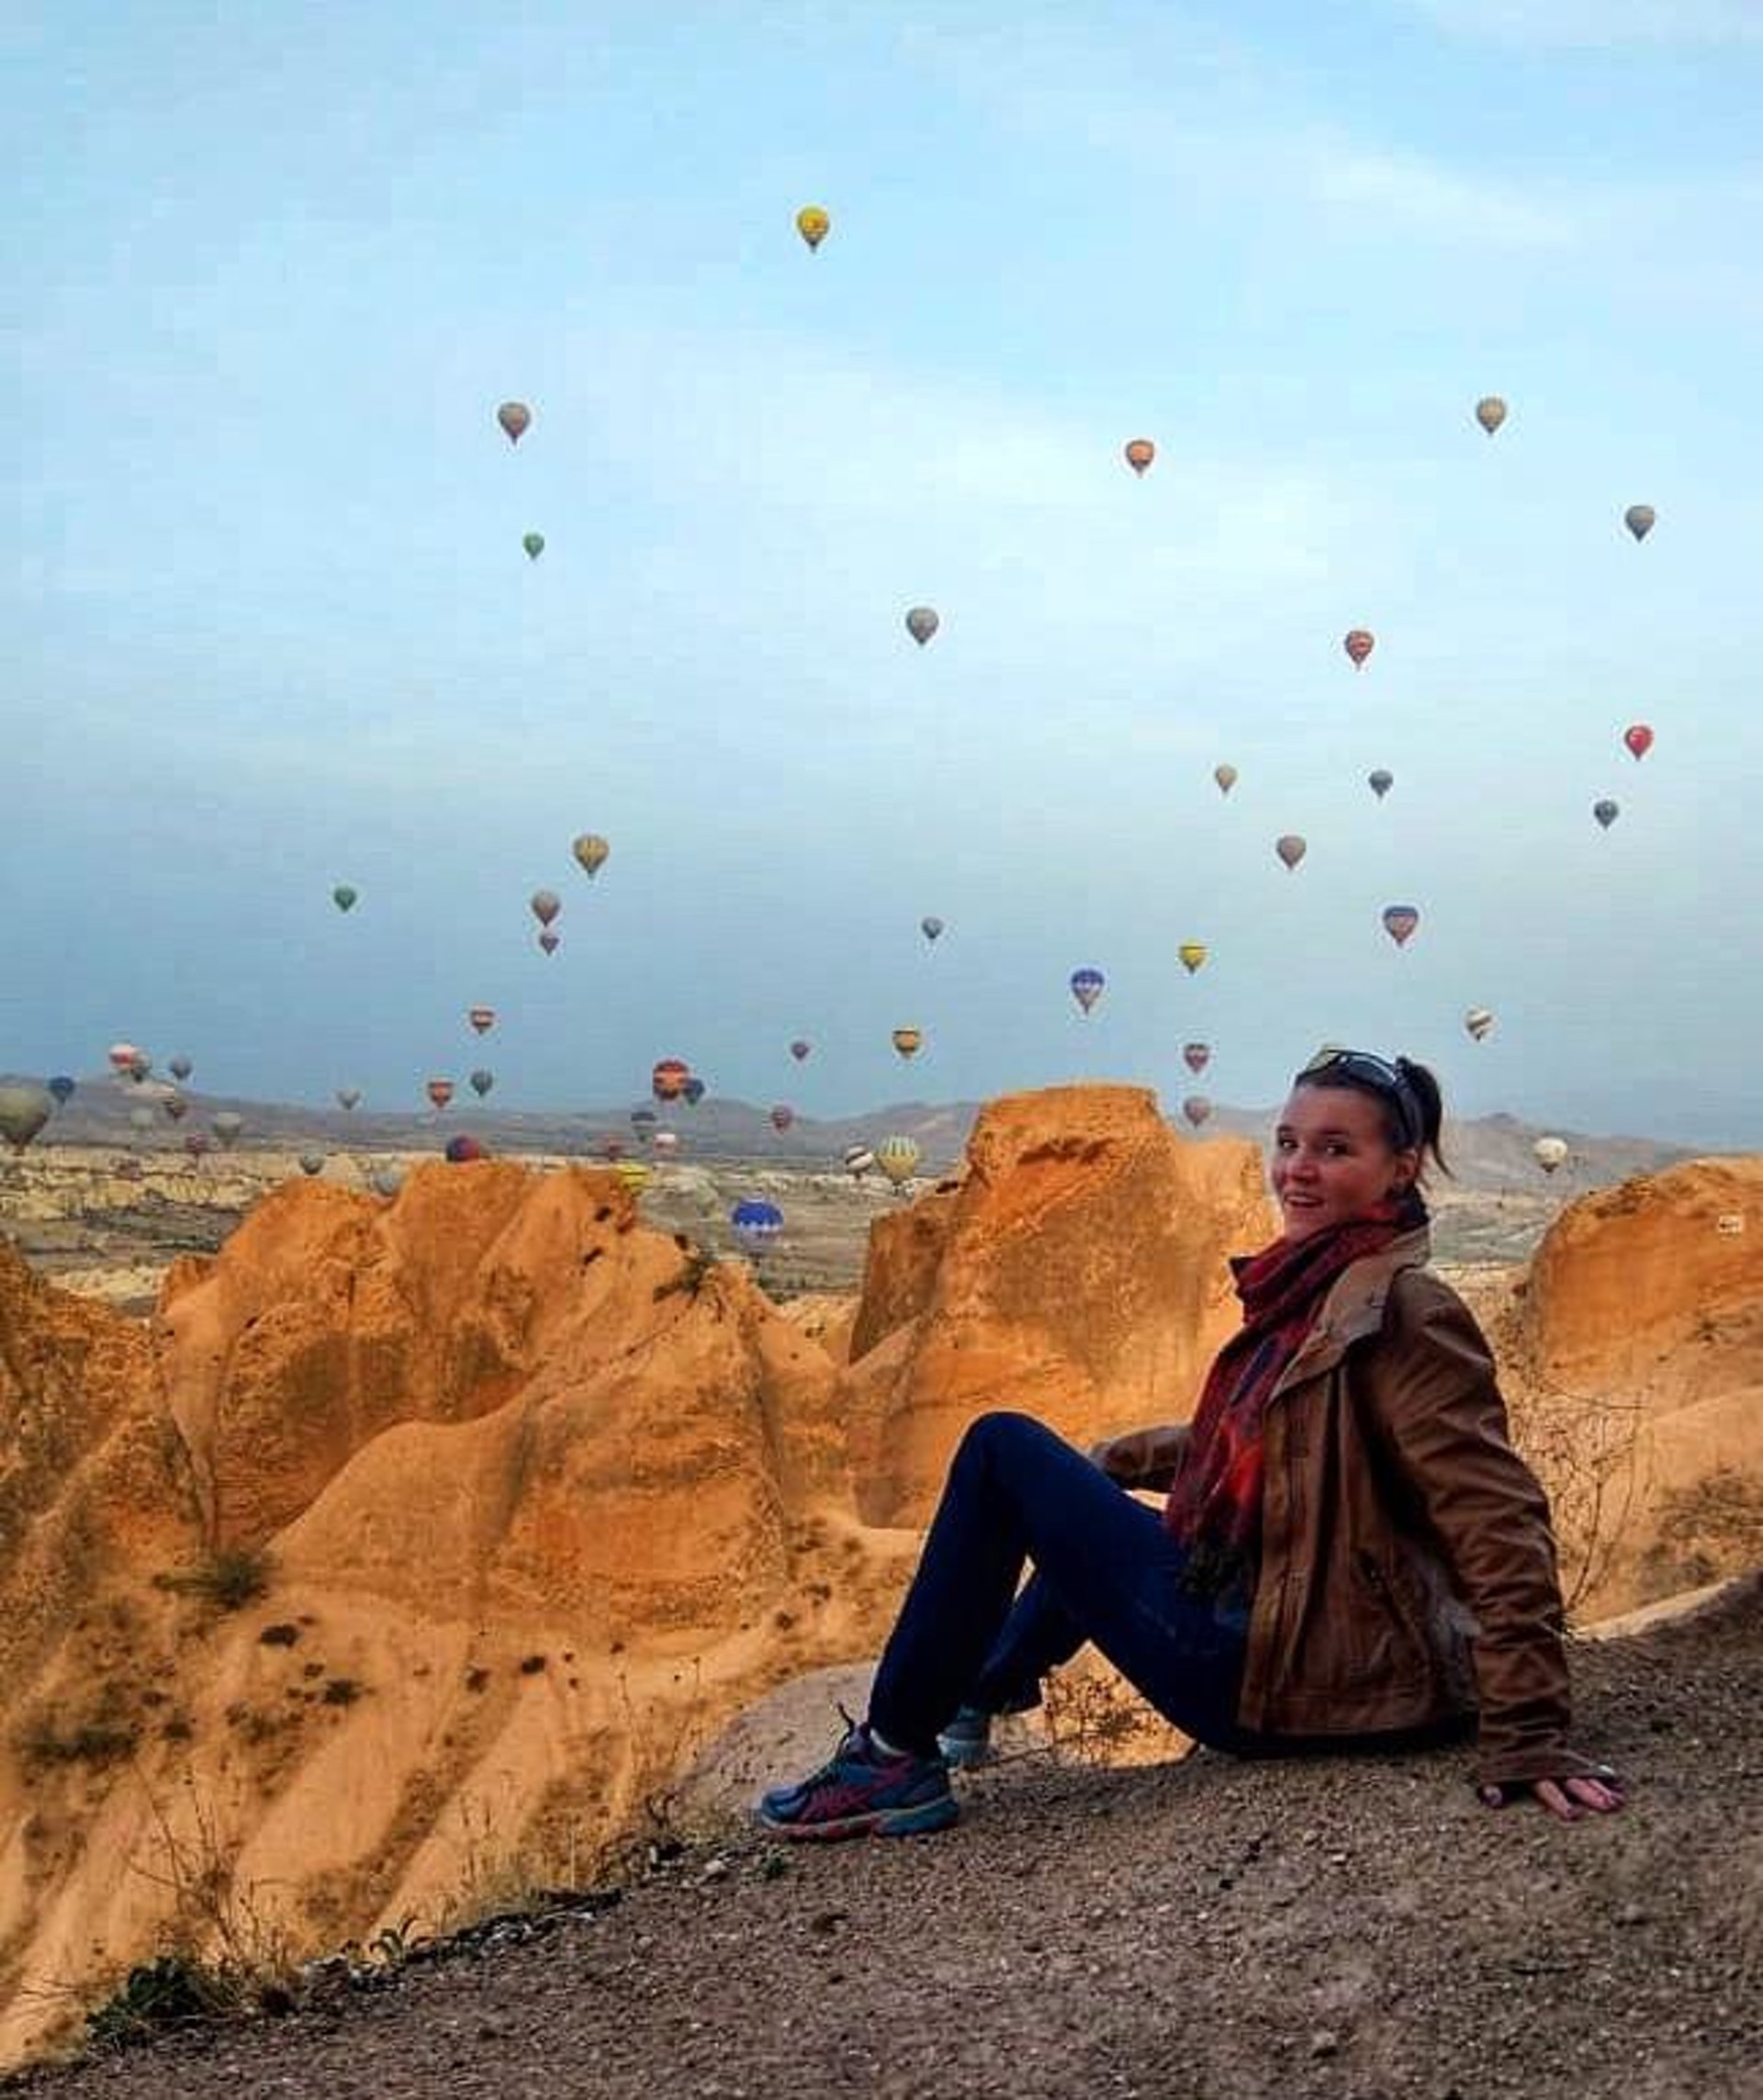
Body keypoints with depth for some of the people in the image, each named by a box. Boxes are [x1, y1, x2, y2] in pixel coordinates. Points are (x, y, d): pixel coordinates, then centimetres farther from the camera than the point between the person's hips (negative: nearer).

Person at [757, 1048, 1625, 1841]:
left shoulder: (1403, 1311, -18)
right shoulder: (1315, 1287, 9)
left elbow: (1501, 1521, -24)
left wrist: (1526, 1737, -29)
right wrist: (1119, 1457, 31)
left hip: (1281, 1673, -10)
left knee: (1004, 1450, -8)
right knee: (1088, 1506, 35)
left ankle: (894, 1759, 0)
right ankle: (976, 1700, 54)